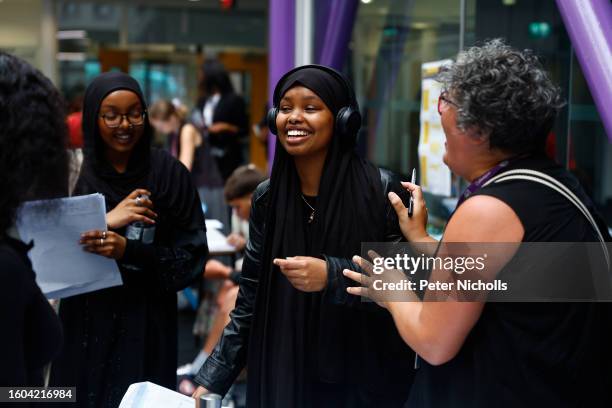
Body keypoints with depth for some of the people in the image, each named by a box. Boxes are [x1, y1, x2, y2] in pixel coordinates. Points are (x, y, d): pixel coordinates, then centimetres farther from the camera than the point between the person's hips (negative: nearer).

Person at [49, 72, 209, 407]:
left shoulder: (169, 173, -3)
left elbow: (192, 254, -6)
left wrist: (128, 250, -21)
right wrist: (106, 220, -16)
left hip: (147, 324, -1)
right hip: (85, 322, 1)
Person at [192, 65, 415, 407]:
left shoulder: (382, 190, -12)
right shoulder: (267, 198, 0)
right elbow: (250, 301, 3)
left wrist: (333, 276, -25)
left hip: (365, 377, -3)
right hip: (282, 374, 3)